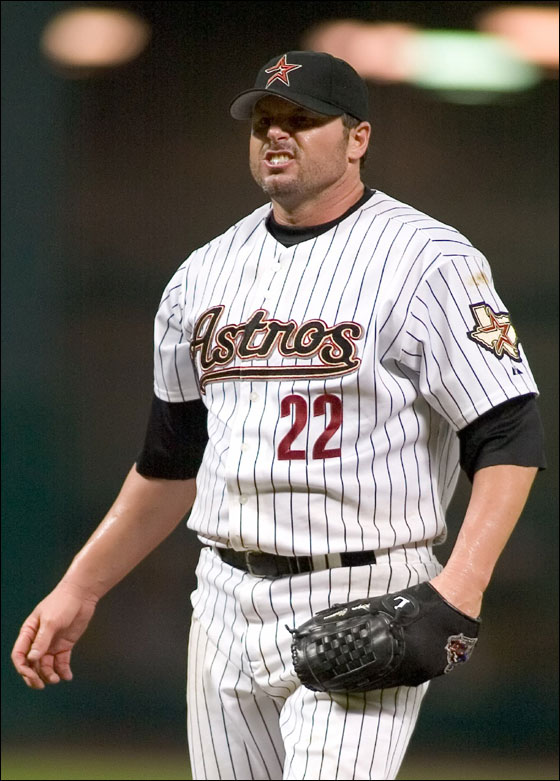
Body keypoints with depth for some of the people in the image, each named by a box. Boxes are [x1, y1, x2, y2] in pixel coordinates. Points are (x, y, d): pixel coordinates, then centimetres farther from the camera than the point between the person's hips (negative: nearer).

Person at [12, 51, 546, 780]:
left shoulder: (427, 261, -7)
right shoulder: (206, 273, 13)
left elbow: (510, 435, -12)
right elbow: (171, 460, 22)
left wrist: (464, 580, -26)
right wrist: (80, 589, 18)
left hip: (361, 609, -6)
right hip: (227, 604, 7)